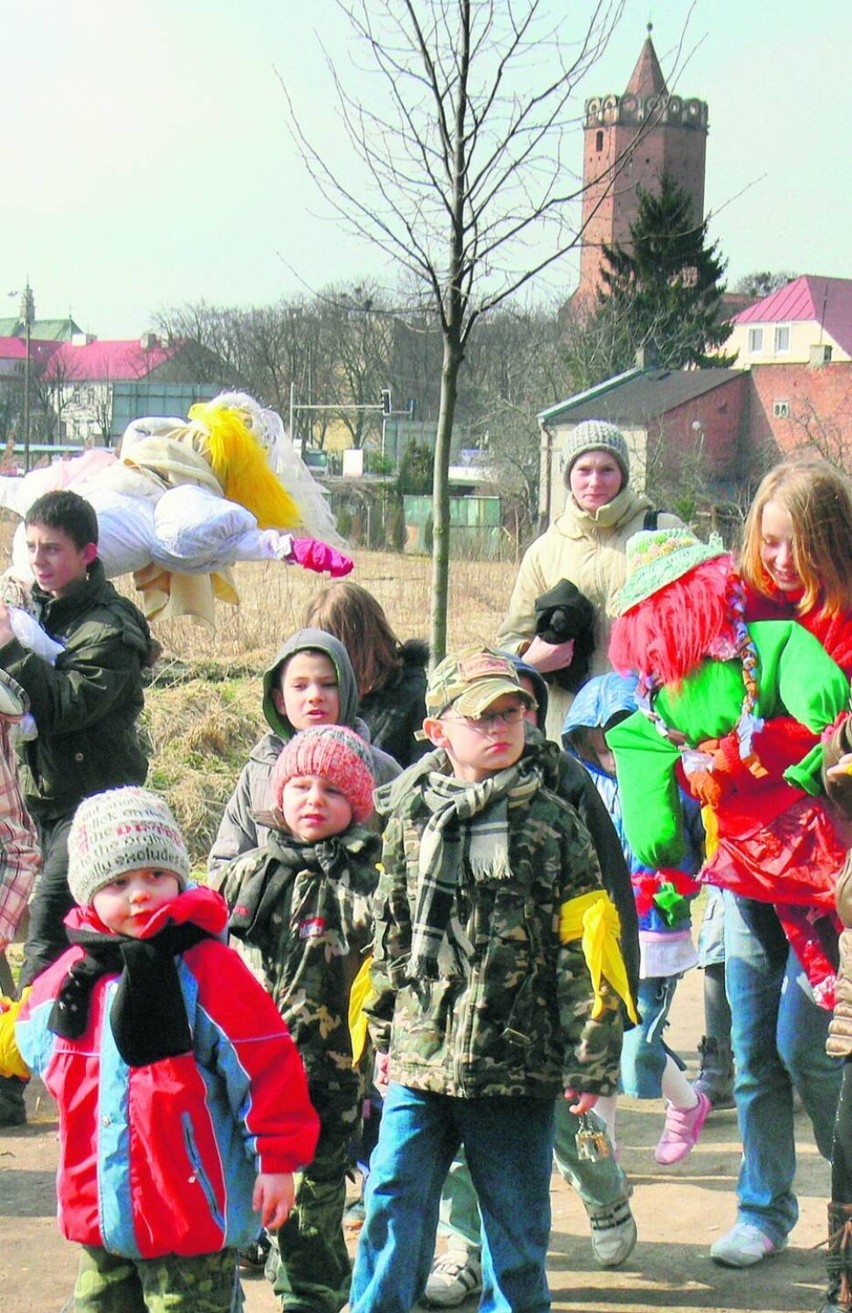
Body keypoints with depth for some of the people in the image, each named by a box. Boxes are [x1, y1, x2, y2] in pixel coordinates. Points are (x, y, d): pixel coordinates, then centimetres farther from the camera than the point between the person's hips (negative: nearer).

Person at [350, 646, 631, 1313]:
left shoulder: (554, 823, -2)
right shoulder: (409, 817, 5)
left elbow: (583, 953, -3)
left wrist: (590, 1061, -6)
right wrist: (383, 1029, 15)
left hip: (518, 1061, -1)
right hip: (419, 1059, 2)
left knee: (516, 1220, 9)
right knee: (393, 1205, 1)